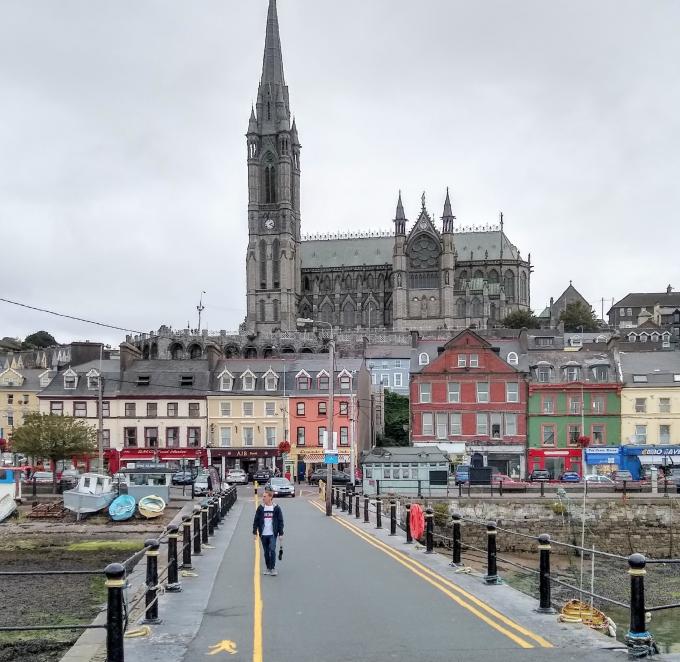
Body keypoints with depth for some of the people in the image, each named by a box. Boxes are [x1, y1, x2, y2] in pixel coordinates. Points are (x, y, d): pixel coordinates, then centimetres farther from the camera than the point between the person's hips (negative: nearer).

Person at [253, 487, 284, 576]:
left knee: (272, 550, -13)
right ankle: (268, 568, 19)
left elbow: (280, 521, 3)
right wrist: (255, 532, 1)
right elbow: (256, 520, 5)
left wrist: (281, 533, 1)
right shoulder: (260, 508, 2)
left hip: (272, 534, -2)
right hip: (263, 534, 2)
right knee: (266, 552, 8)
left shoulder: (276, 508, -2)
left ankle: (273, 568, -5)